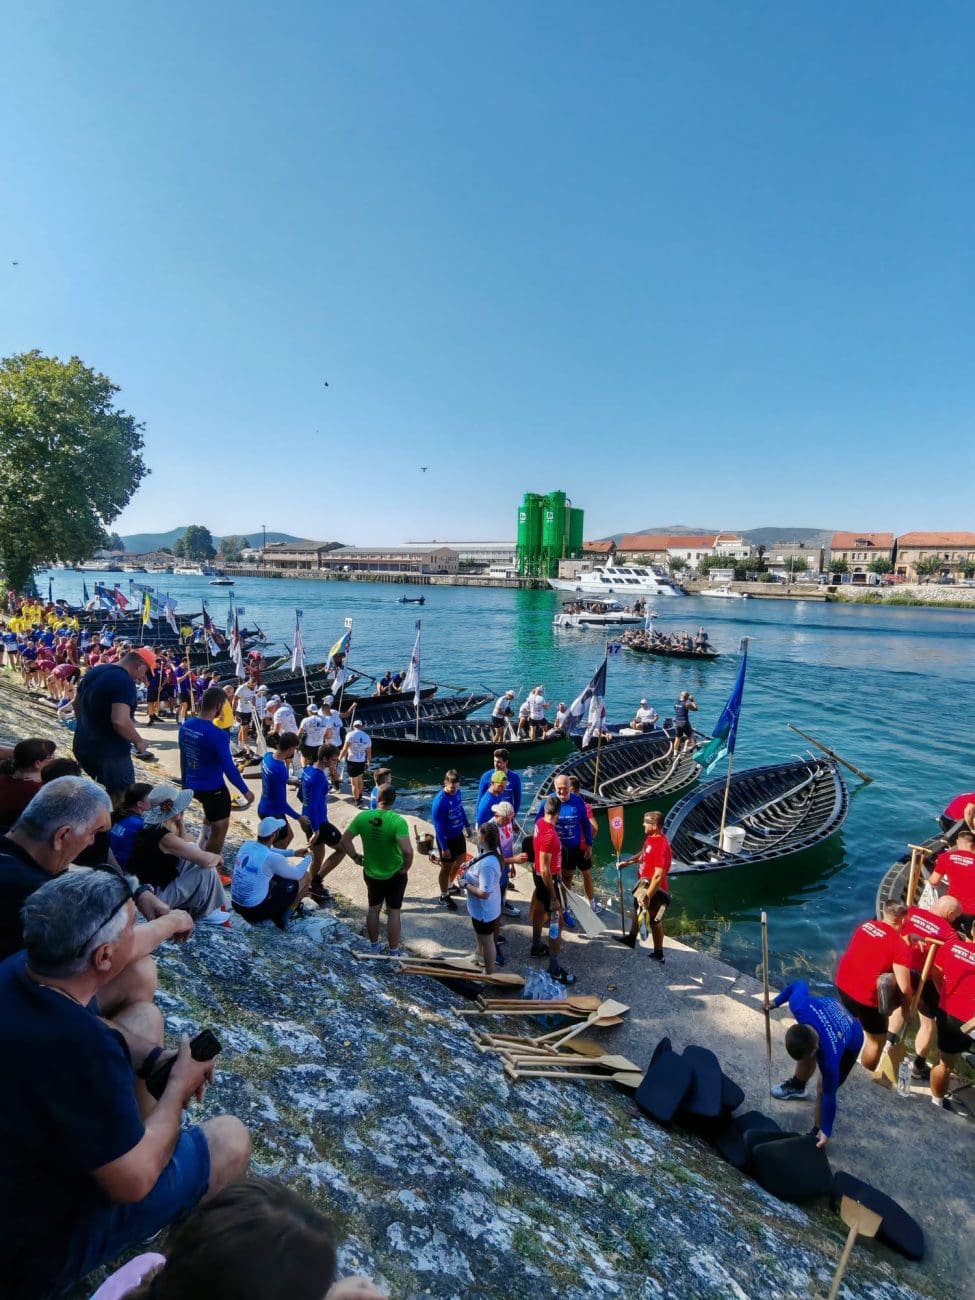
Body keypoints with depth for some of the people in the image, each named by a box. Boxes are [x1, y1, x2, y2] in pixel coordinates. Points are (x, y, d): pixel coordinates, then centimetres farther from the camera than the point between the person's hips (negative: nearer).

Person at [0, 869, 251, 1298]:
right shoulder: (80, 1050, -41)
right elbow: (135, 1182, -28)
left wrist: (158, 1059, -6)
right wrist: (180, 1084, -13)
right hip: (35, 1248, -7)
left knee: (145, 1018, 9)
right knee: (230, 1140, -1)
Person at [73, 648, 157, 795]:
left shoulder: (94, 671, 8)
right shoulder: (125, 681, -21)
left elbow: (77, 703, 22)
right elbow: (120, 721, -32)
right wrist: (139, 742, -16)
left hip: (83, 746, 9)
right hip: (109, 752, -9)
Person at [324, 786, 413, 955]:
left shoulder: (362, 817, -14)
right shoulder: (398, 821, -26)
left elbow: (344, 840, -9)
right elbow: (407, 850, -34)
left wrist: (355, 857, 4)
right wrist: (406, 867, -16)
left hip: (371, 873, 4)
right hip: (395, 875, -3)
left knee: (373, 909, 23)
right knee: (393, 912, 12)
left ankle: (374, 947, 38)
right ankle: (393, 954, 23)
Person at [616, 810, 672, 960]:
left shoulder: (662, 846, -33)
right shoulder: (651, 838, -3)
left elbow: (658, 876, -32)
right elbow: (643, 854, 17)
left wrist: (647, 897, -28)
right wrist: (626, 862, 10)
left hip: (654, 889, -9)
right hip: (643, 884, 9)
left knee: (655, 921, 8)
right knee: (637, 910, 26)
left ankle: (658, 953, 26)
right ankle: (631, 938, 47)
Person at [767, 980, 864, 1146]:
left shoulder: (829, 1057, -43)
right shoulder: (799, 1005, -39)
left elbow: (829, 1095, -26)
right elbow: (799, 985, -16)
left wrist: (826, 1132, -13)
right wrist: (777, 1001, -1)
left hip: (850, 1043, -5)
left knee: (823, 1090, -4)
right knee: (805, 1055, 20)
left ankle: (818, 1133, 18)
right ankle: (797, 1086, 49)